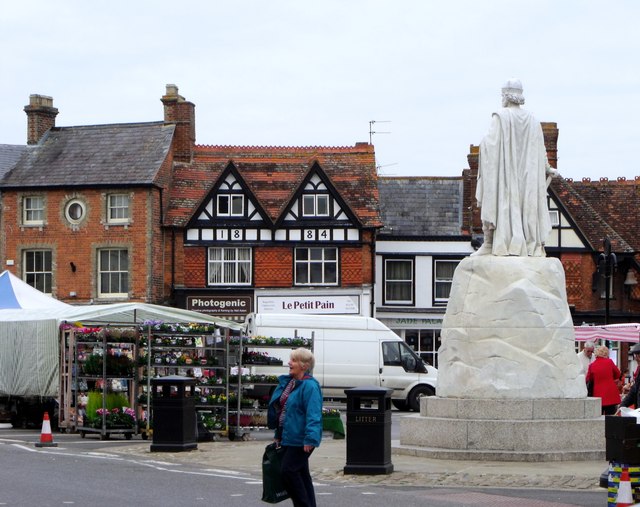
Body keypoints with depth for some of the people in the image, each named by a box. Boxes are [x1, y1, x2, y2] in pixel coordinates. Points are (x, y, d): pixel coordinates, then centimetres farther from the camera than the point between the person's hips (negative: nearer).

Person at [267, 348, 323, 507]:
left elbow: (313, 415, -23)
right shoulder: (287, 382, 14)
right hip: (287, 438, 9)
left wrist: (310, 439, -30)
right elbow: (279, 409, 22)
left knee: (289, 471, -13)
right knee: (301, 474, 13)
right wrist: (278, 435, 22)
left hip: (300, 440, -9)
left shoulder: (310, 386, -16)